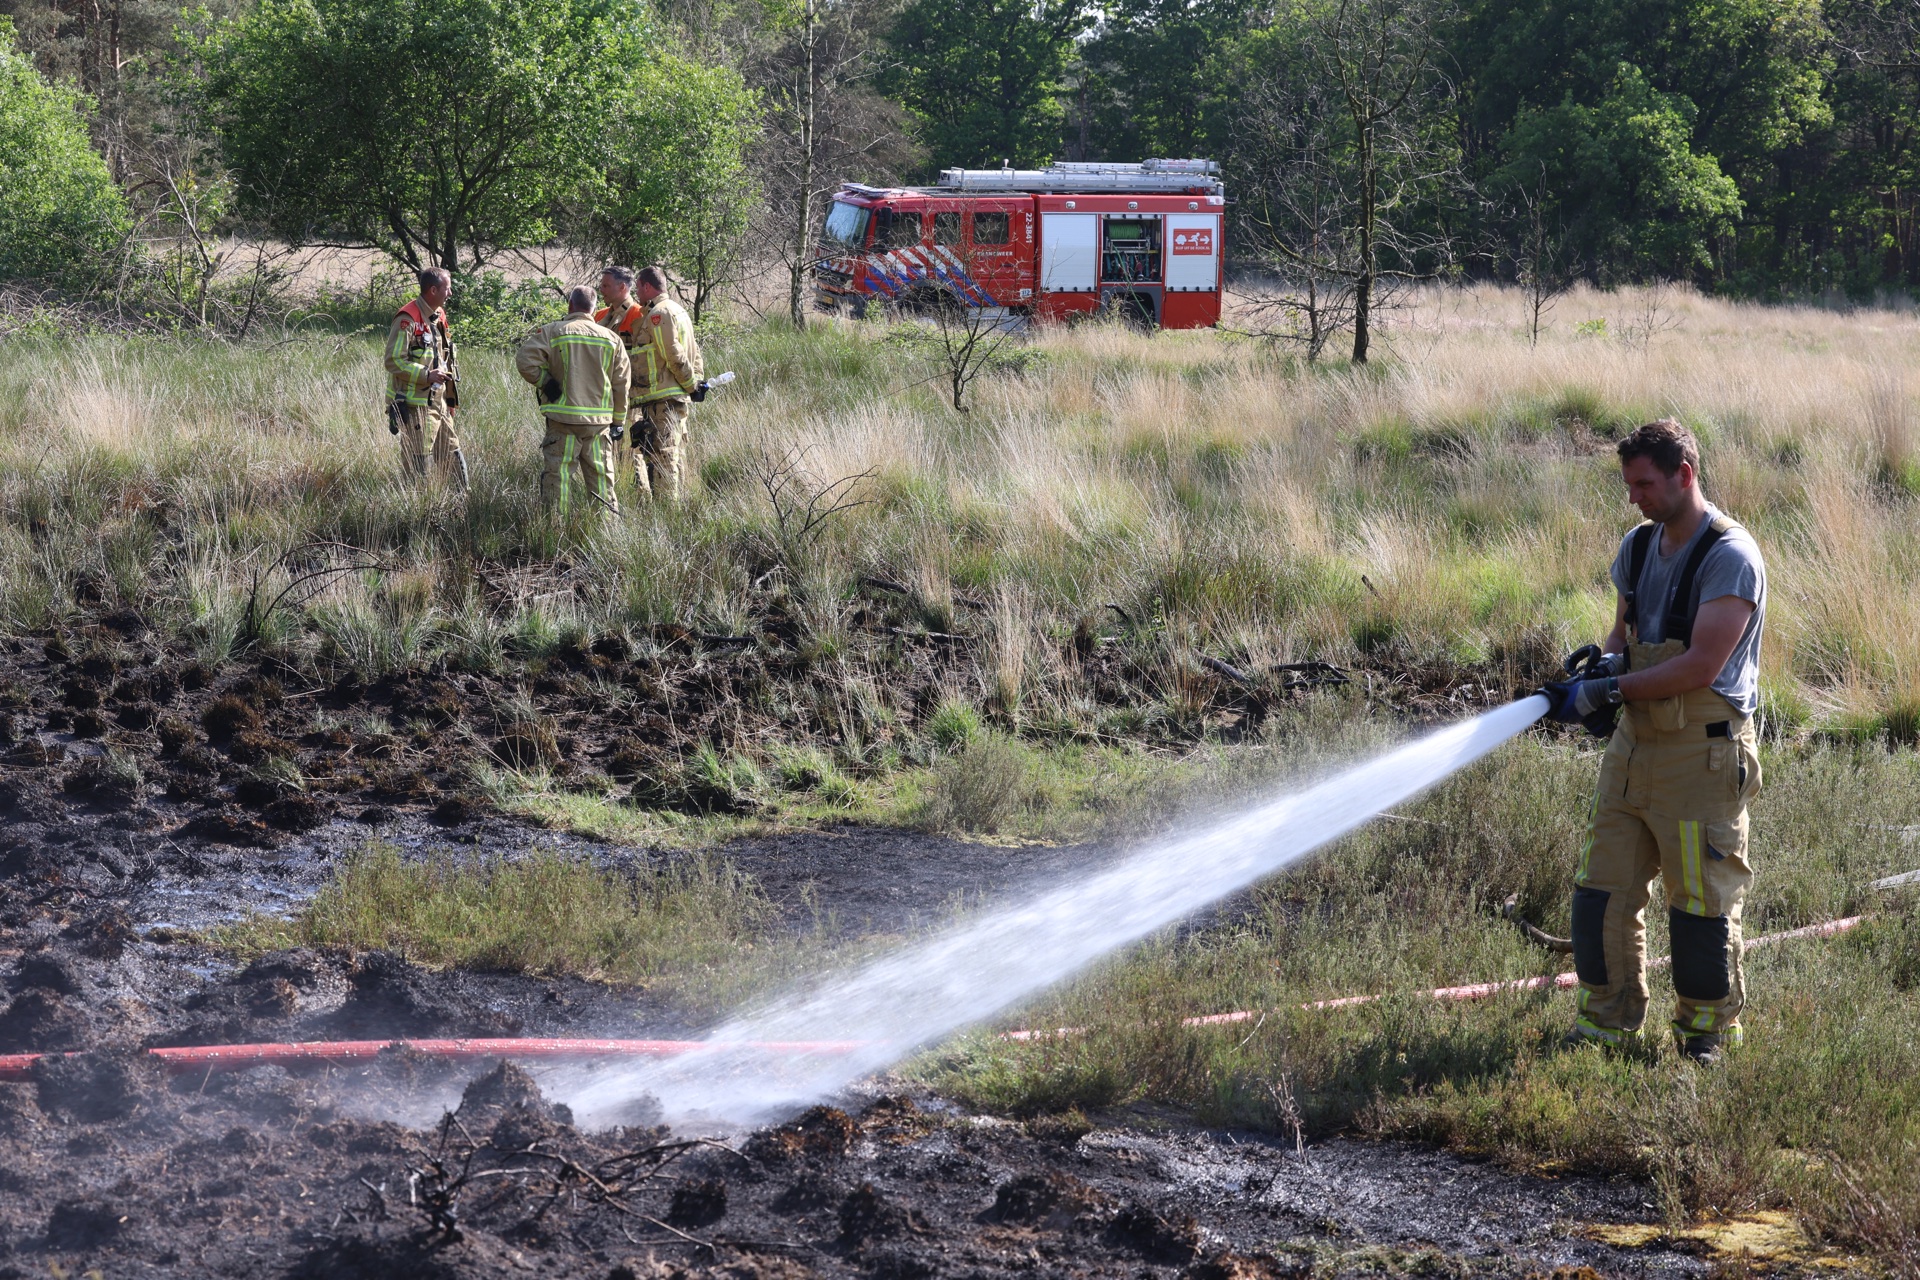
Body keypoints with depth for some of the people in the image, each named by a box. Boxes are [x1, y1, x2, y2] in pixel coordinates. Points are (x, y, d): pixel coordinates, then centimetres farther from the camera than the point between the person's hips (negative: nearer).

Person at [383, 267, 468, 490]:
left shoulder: (438, 317, 14)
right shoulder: (408, 320, -14)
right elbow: (394, 361, -20)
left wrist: (450, 399, 23)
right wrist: (427, 375, -25)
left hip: (439, 403, 9)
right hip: (416, 407, -9)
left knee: (452, 458, 12)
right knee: (419, 465, -6)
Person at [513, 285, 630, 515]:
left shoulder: (552, 332, -3)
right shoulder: (611, 339, 8)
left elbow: (525, 360, -14)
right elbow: (621, 382, 9)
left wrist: (544, 381, 0)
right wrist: (618, 420, 16)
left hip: (564, 418, -3)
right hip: (599, 422, 3)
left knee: (557, 474, -1)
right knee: (601, 478, 11)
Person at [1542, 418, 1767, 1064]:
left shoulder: (1730, 557, -15)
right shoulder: (1638, 546, 10)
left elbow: (1701, 666, -21)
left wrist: (1607, 692, -21)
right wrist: (1606, 661, -2)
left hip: (1702, 753, -7)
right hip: (1634, 744, 7)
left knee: (1702, 896, 2)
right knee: (1603, 887, 6)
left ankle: (1709, 1027, 16)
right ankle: (1608, 1018, 17)